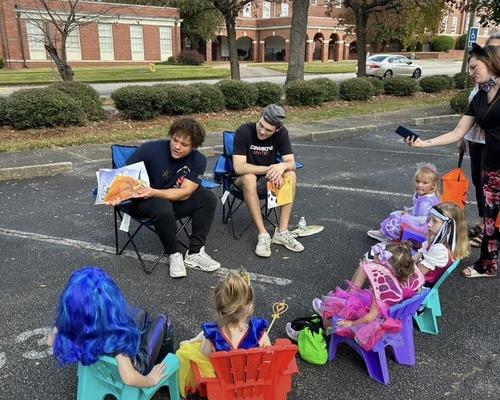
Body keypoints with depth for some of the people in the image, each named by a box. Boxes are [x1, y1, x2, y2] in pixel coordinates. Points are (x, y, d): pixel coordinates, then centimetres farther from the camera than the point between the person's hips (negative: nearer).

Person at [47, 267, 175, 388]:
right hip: (134, 366, -5)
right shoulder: (114, 335, -45)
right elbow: (129, 378, -47)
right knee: (163, 321, 14)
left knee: (140, 313, 22)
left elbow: (51, 341, -7)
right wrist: (152, 380, -27)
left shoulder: (68, 322, -28)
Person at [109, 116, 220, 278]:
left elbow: (185, 193, -21)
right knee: (163, 209, -37)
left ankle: (195, 252, -12)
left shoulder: (198, 160, -14)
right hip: (146, 202, -3)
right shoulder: (150, 149, -20)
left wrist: (154, 192, -35)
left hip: (175, 200, 3)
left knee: (208, 198, -20)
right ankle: (174, 254, -11)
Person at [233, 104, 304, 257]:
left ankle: (282, 232, -24)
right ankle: (263, 235, -33)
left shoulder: (281, 133, -12)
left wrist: (282, 166, -39)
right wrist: (269, 169, -34)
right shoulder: (244, 131, -23)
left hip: (268, 180, 3)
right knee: (249, 178, -37)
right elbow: (239, 167, -30)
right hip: (244, 181, -3)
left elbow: (291, 163, -16)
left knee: (291, 175, -25)